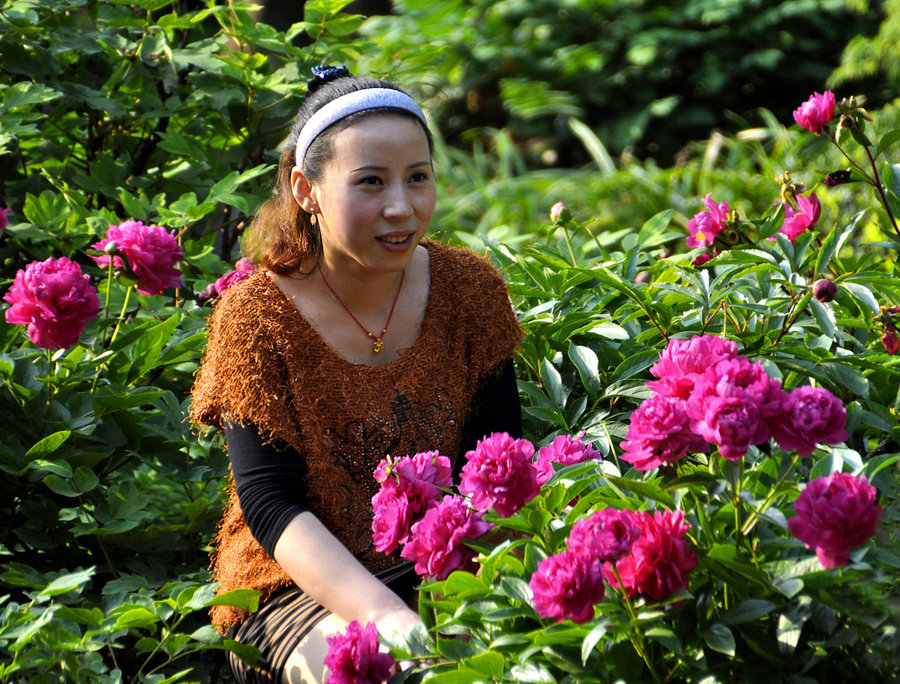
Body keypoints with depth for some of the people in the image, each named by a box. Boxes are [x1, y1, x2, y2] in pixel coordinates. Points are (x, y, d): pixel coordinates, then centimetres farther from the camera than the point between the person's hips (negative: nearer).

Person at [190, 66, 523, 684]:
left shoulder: (469, 289, 0)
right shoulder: (256, 317, -9)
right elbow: (270, 505, -14)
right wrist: (386, 615, -29)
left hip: (438, 568, 3)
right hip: (300, 581, -3)